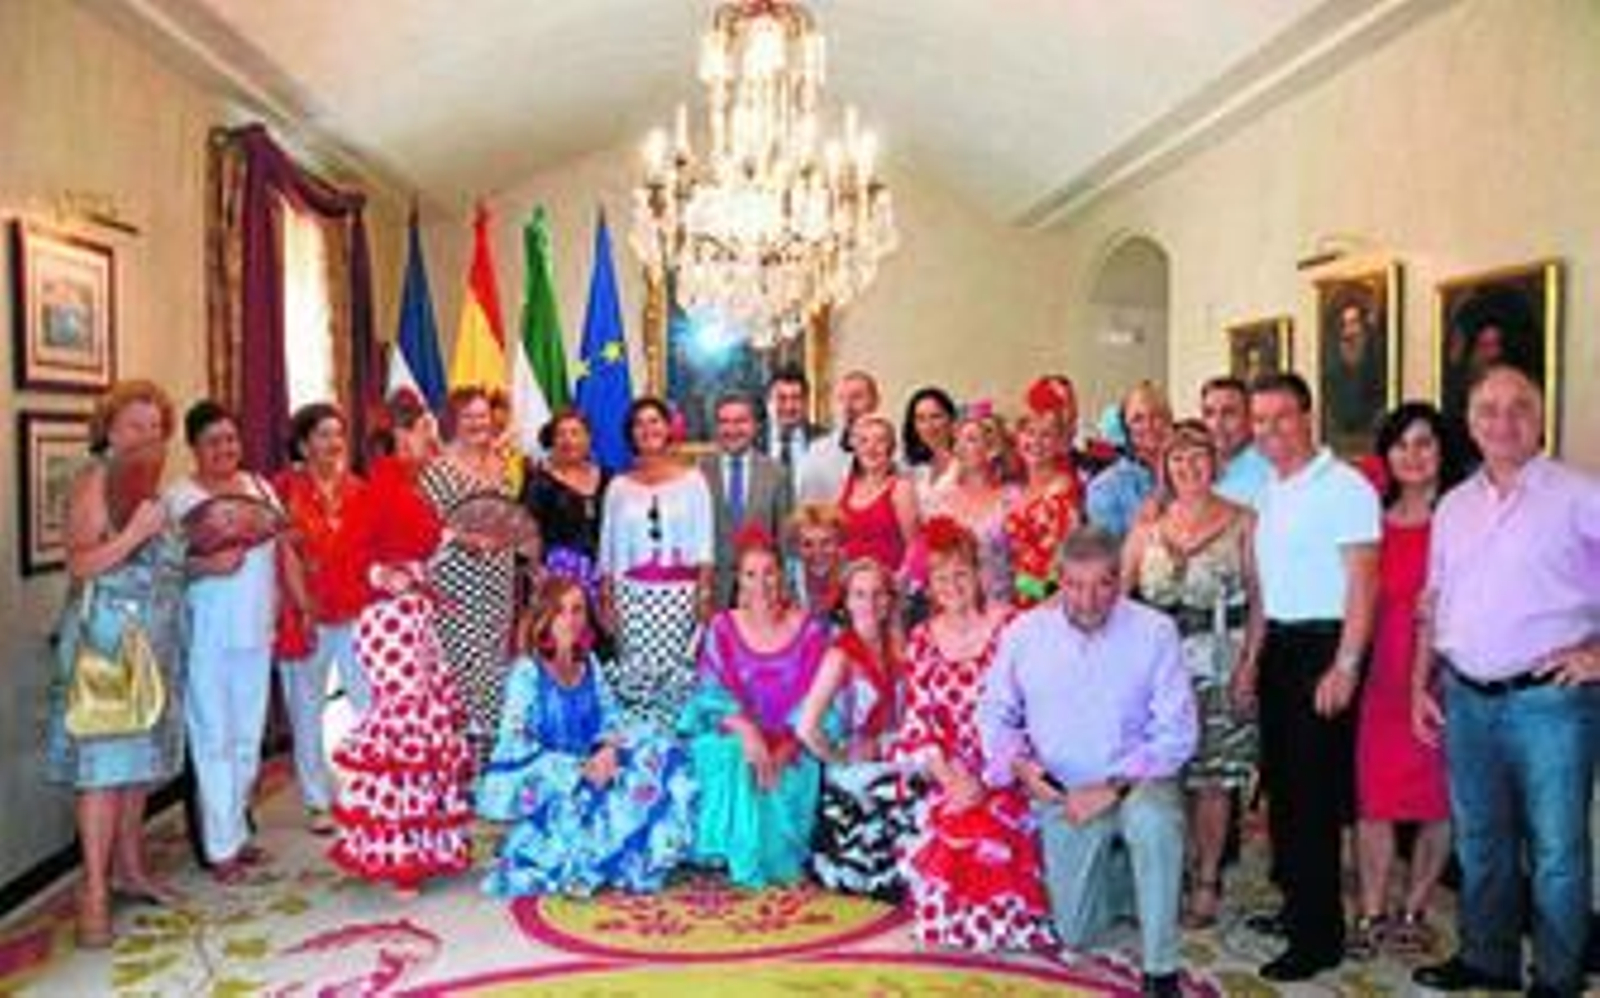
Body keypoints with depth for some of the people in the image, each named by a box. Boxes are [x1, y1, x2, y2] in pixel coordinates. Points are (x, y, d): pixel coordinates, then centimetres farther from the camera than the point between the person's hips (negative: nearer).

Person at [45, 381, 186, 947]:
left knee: (139, 759, 13)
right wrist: (134, 533, -28)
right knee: (103, 763, -7)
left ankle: (129, 869, 24)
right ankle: (93, 894, -3)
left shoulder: (150, 486, 14)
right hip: (107, 638, -8)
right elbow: (80, 564, -18)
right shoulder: (95, 479, -9)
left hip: (152, 641, 8)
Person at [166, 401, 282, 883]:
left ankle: (237, 828, 25)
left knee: (249, 735, 12)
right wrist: (206, 565, -26)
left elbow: (285, 548, 13)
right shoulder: (179, 496, -5)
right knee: (215, 738, -1)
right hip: (207, 634, -5)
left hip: (257, 629, 5)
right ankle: (223, 846, 7)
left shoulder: (260, 486, 11)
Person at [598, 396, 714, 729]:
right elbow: (609, 549, 10)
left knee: (677, 671, -6)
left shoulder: (692, 480, 6)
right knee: (634, 672, -4)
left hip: (681, 592, -1)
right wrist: (606, 599, 3)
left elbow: (704, 543, 2)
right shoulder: (620, 486, 9)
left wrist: (704, 593, -7)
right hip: (633, 592, 1)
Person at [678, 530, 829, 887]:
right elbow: (712, 692, -5)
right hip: (739, 736, 1)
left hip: (790, 747, 0)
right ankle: (747, 863, -14)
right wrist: (748, 730, -23)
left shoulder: (809, 629, -1)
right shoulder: (723, 628, 2)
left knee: (783, 775, -29)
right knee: (735, 759, -30)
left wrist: (785, 747, -20)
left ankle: (781, 859, -5)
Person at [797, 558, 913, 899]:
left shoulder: (896, 649, 6)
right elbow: (807, 729, -21)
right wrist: (841, 762, -8)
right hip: (856, 779, -6)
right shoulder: (841, 654, -13)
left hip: (894, 764, 6)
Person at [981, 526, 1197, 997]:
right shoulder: (1023, 633, -6)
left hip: (1138, 782, -2)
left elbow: (1177, 731, -13)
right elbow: (994, 712, 5)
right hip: (1063, 795, 2)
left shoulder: (1154, 631, -12)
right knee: (1075, 936, 7)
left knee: (1153, 818, -39)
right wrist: (1018, 762, -15)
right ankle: (1110, 867, 41)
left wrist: (1114, 786, -22)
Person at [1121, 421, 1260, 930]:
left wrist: (1249, 663, -10)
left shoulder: (1241, 523, 2)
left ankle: (1206, 884, 16)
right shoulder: (1148, 528, 10)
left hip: (1220, 669, -2)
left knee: (1212, 779, 2)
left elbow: (1259, 600, -1)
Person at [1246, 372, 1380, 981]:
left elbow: (1362, 582, -15)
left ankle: (1319, 936, 5)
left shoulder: (1344, 487, -12)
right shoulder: (1268, 491, 13)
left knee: (1313, 794, -5)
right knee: (1281, 782, 16)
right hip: (1278, 646, 8)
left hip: (1323, 646, -8)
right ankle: (1295, 903, 31)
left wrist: (1345, 665, -19)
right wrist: (1255, 655, 13)